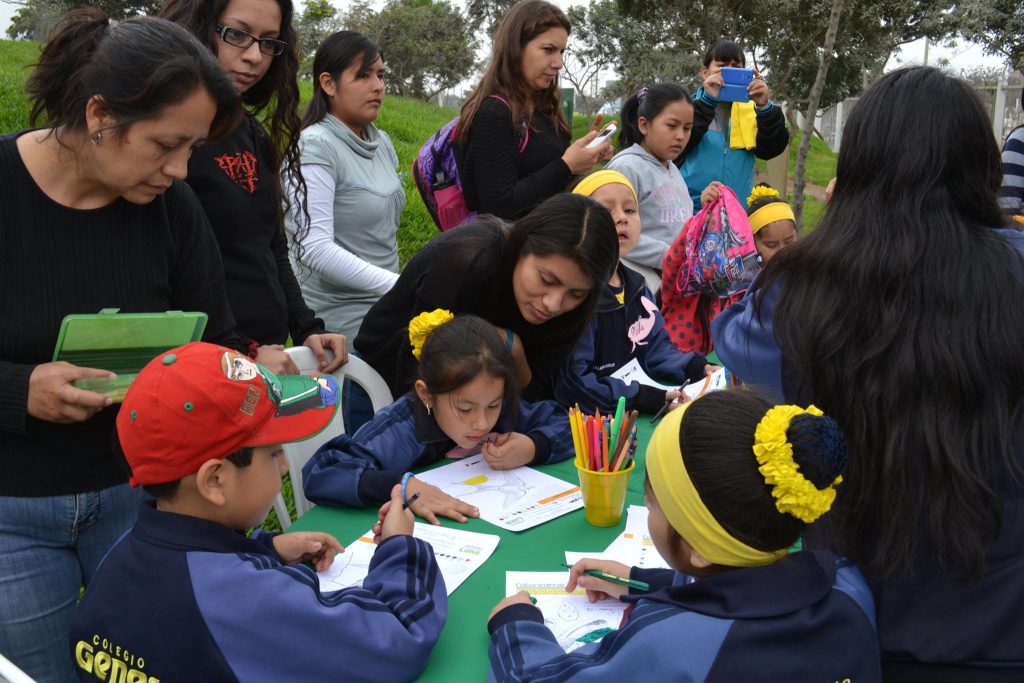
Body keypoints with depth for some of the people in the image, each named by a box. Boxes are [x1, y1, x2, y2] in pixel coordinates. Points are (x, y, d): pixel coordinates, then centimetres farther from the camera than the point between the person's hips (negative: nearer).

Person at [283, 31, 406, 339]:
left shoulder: (382, 143, 8)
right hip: (338, 322, -6)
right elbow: (316, 248, -23)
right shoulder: (315, 146, -14)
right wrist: (401, 285, -27)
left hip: (386, 312, 7)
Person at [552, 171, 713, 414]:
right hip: (597, 420, -8)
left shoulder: (637, 286, 10)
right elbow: (569, 381, -24)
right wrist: (639, 398, -29)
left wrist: (695, 367, -1)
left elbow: (655, 347, 17)